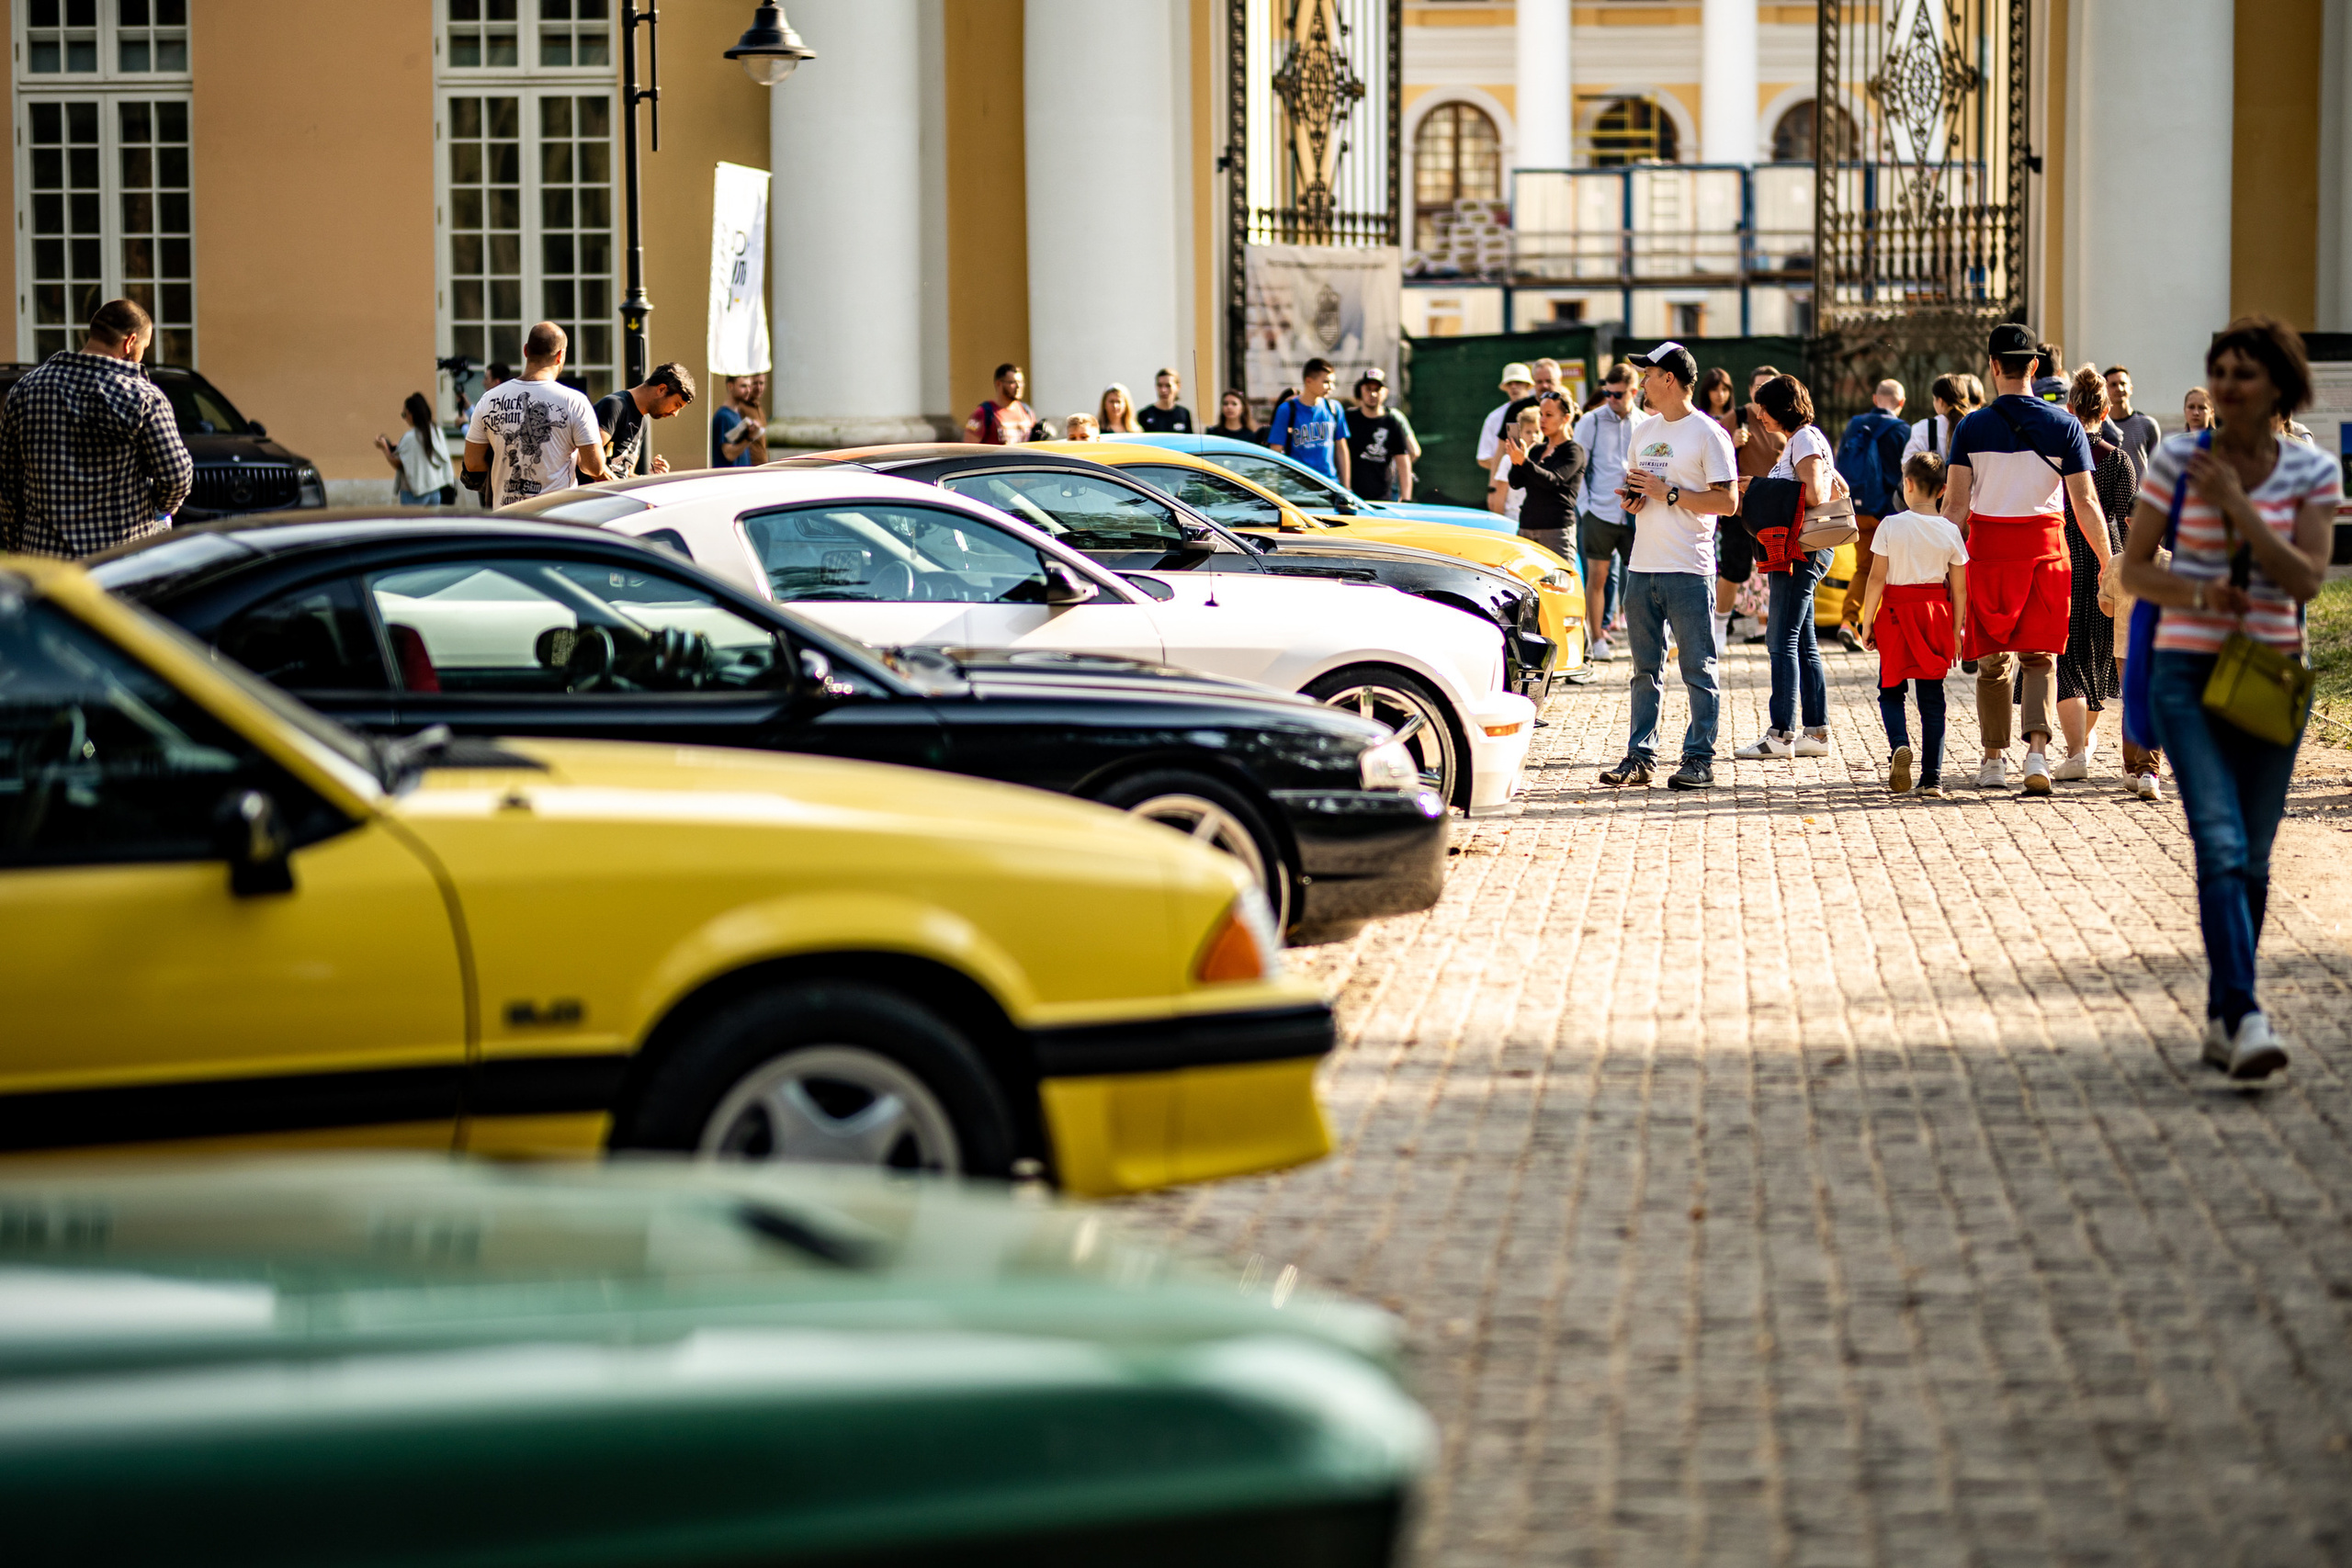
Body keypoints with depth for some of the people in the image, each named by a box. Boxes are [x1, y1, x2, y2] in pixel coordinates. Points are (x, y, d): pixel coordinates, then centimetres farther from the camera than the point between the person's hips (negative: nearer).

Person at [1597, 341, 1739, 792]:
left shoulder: (1708, 434, -6)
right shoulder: (1644, 431, 16)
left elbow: (1727, 502, -11)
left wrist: (1668, 493, -15)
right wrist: (1632, 498, 2)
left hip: (1688, 571, -7)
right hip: (1642, 568, 7)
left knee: (1697, 670, -2)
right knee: (1645, 670, 10)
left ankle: (1699, 758, 2)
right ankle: (1639, 757, 13)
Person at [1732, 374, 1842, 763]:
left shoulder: (1805, 439, -10)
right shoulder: (1796, 441, 19)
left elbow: (1814, 495, -22)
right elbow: (1840, 487, 25)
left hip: (1803, 550, -11)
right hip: (1796, 551, 11)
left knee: (1782, 641, -11)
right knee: (1802, 644, 10)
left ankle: (1781, 734, -12)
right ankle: (1817, 732, 11)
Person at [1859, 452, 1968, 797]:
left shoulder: (1890, 526, -8)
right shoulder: (1950, 531, -1)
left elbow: (1877, 579, -8)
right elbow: (1959, 589, 2)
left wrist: (1867, 623, 1)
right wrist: (1956, 632, 11)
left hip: (1896, 614, -2)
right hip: (1936, 614, 2)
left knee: (1890, 691, 12)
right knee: (1932, 697, 7)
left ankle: (1899, 744, -17)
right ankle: (1932, 775, 4)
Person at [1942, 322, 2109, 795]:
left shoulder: (1972, 427, -4)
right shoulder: (2064, 425, -3)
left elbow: (1956, 506, -6)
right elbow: (2085, 504, -5)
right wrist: (2108, 565, 2)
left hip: (1988, 547, 0)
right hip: (2045, 547, 0)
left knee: (1992, 658, 12)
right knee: (2039, 655, 7)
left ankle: (1994, 760, 17)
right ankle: (2037, 751, -12)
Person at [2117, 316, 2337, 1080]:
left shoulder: (2313, 472, 1)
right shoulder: (2175, 460, -1)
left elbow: (2306, 578, -9)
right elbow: (2133, 568, 3)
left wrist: (2235, 505, -15)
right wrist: (2197, 594, -16)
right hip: (2188, 670, -2)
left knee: (2253, 857, 8)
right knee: (2221, 845, -16)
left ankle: (2222, 1016, 21)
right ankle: (2245, 1018, -24)